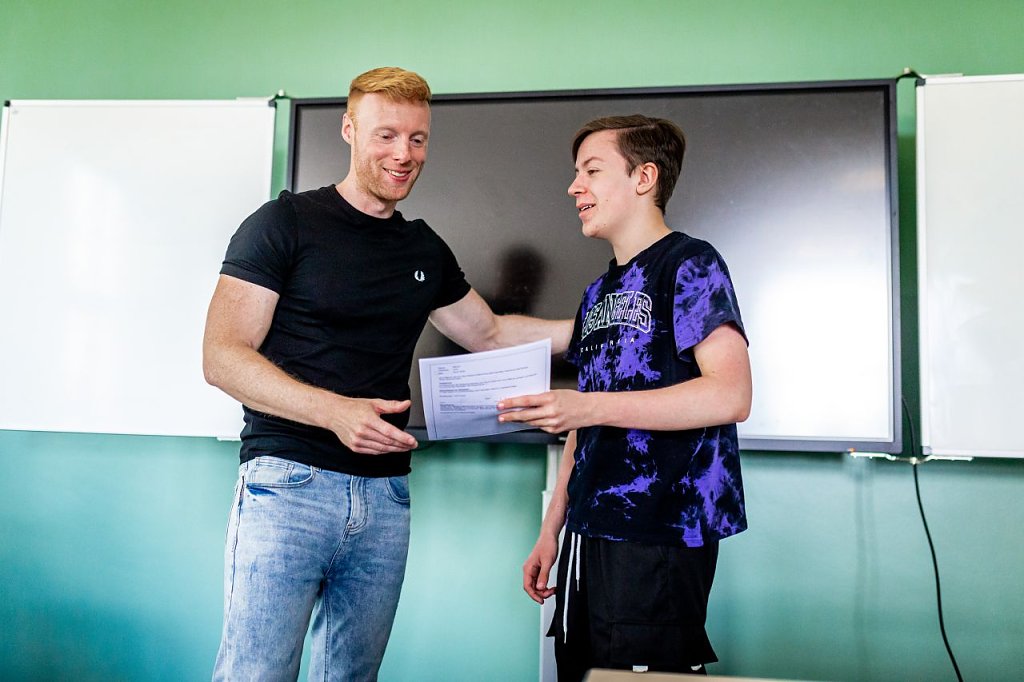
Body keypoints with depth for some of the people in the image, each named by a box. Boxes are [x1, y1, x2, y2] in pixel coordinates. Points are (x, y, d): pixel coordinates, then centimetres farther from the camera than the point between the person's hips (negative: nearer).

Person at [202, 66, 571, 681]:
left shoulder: (425, 249, 14)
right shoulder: (285, 224, -3)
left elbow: (490, 334, 26)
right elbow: (222, 356, -9)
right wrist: (336, 410, -23)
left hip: (385, 496, 5)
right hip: (290, 484, -5)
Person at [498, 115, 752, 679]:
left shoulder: (689, 265, -5)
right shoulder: (598, 293, 18)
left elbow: (731, 394, -18)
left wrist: (588, 407, -25)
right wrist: (551, 530, 16)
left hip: (659, 540, -7)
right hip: (589, 537, 8)